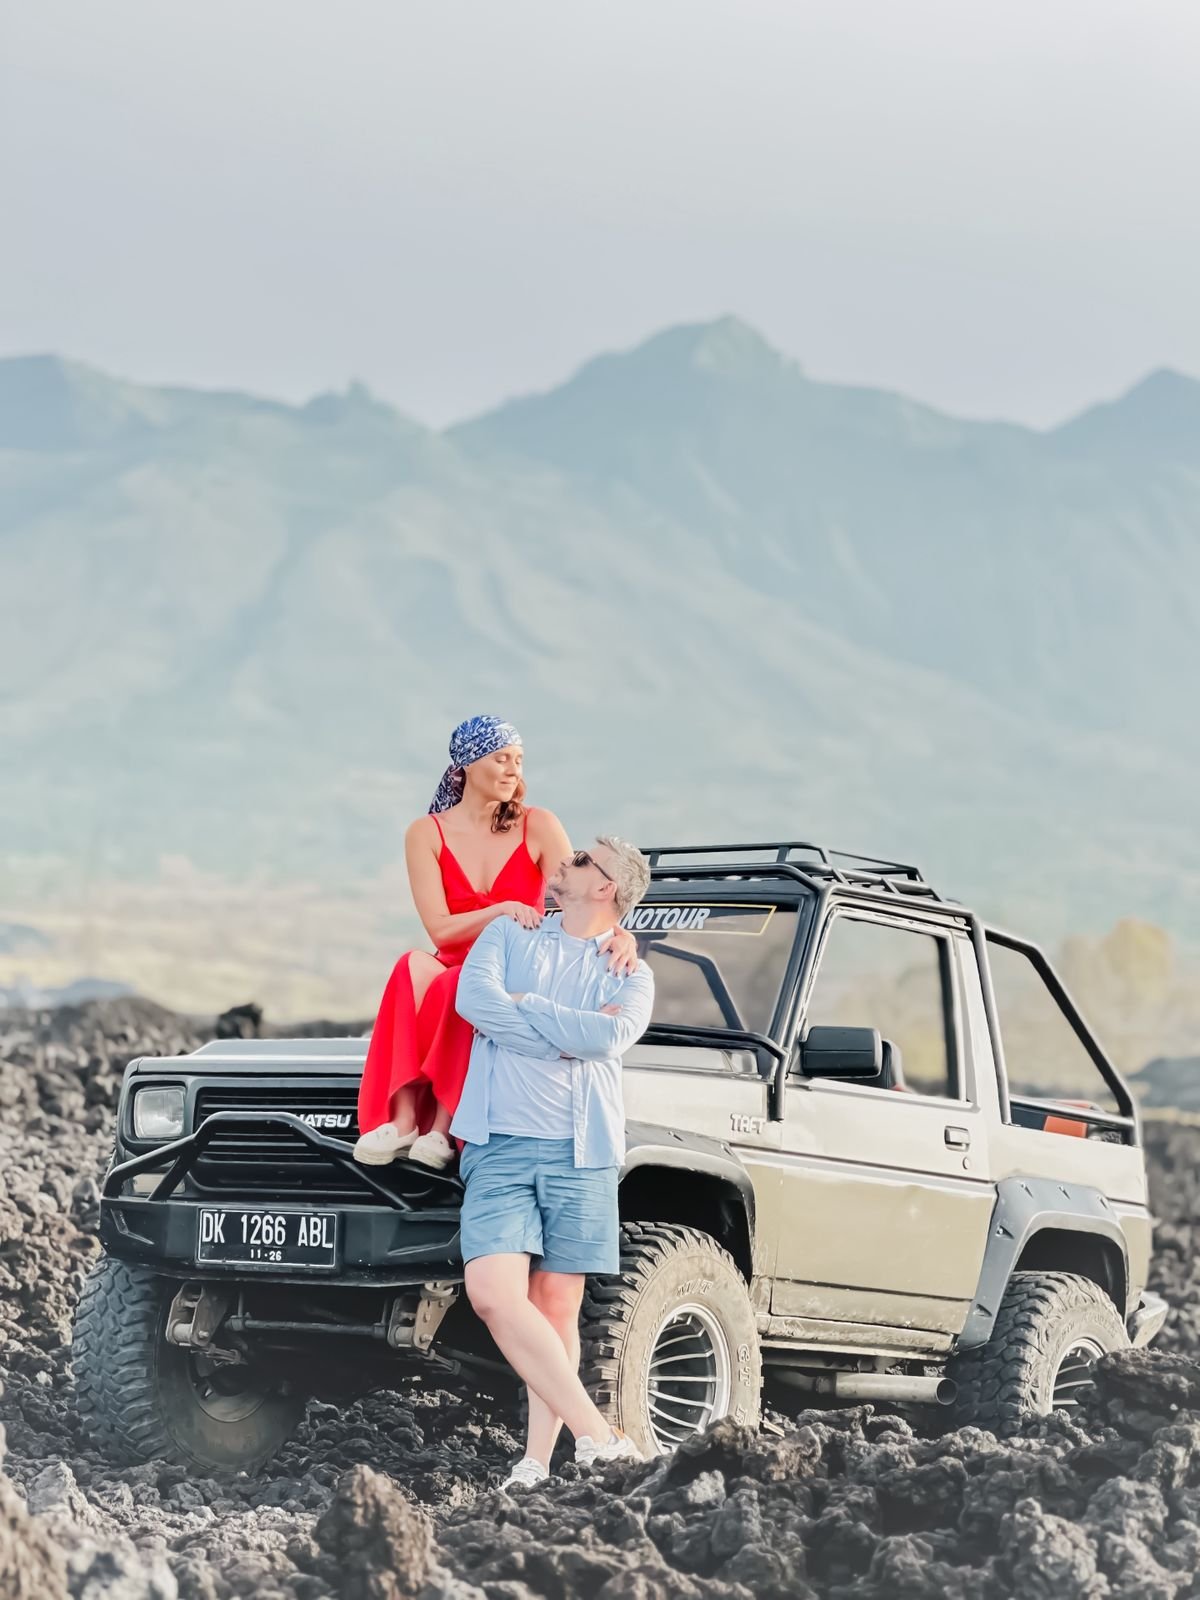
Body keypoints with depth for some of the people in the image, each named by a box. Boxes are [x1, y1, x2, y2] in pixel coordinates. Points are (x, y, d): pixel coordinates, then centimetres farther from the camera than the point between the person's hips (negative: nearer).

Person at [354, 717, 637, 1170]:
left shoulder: (538, 826, 1)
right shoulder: (427, 834, 2)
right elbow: (440, 929, -8)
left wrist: (620, 935, -30)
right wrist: (503, 910, -23)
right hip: (454, 972, 1)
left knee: (455, 988, -35)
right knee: (414, 968, -34)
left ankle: (440, 1128, -35)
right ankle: (402, 1120, -40)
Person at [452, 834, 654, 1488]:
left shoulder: (630, 976, 12)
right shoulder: (509, 936, 16)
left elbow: (610, 1036, -11)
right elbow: (473, 999, -5)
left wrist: (522, 1006, -5)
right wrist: (572, 1032, -5)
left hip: (581, 1153, 0)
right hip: (500, 1145, 0)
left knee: (557, 1308, -1)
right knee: (493, 1293, -16)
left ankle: (537, 1459, 4)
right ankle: (595, 1434, -16)